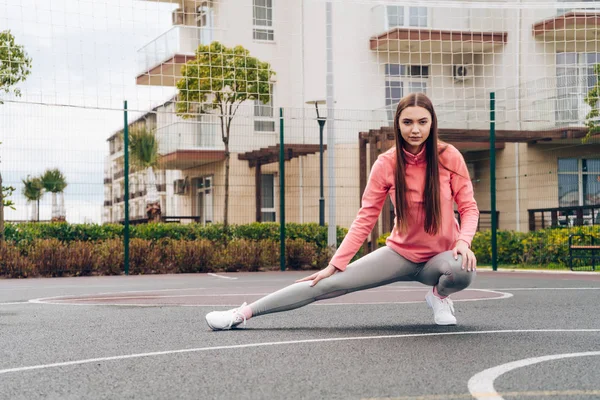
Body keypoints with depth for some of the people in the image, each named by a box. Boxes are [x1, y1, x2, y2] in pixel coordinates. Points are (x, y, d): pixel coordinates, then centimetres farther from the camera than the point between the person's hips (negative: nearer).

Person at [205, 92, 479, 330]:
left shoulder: (449, 157, -12)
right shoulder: (386, 164, -10)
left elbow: (468, 207, -5)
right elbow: (364, 219, -7)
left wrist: (463, 241, -26)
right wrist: (335, 264, -12)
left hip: (441, 256, 0)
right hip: (401, 253, 0)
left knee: (464, 271, -37)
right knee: (328, 283, -13)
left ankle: (439, 295, 0)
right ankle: (244, 312, -8)